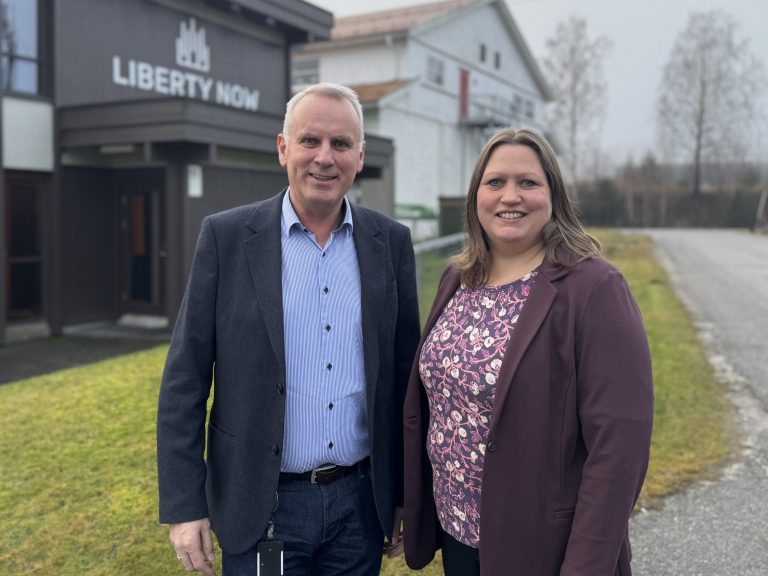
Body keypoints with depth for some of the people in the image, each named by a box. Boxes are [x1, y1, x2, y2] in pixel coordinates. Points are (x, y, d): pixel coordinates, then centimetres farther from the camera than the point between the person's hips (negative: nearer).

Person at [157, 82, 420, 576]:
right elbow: (184, 381, -5)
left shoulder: (391, 242, 0)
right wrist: (184, 506, -7)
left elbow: (405, 379, 4)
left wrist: (406, 493, 7)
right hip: (262, 507, -2)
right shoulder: (227, 237, -7)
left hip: (361, 501, 2)